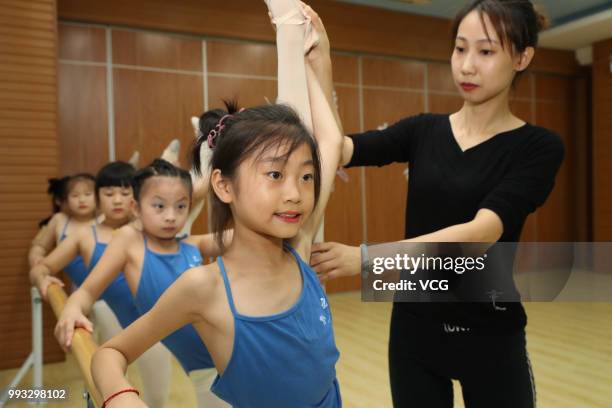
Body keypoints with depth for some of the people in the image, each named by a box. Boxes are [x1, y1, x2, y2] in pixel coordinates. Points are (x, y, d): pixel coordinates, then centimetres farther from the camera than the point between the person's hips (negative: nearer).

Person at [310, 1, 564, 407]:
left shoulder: (538, 146, -10)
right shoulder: (423, 130, 1)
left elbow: (482, 232, -26)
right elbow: (335, 148, -15)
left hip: (489, 334, -2)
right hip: (415, 326, 3)